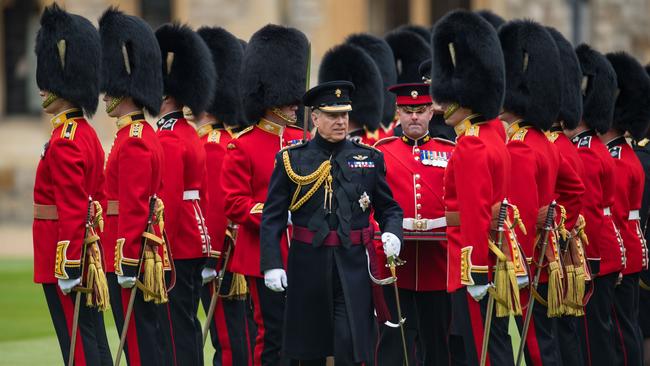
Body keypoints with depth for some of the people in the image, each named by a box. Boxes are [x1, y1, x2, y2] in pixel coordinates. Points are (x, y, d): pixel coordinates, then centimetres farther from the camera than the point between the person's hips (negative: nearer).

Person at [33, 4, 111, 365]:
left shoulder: (64, 142, -16)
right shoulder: (87, 134, 14)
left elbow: (72, 213, -21)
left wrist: (67, 270, -20)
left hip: (65, 263, -10)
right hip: (88, 261, 10)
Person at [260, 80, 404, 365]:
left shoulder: (370, 158, 6)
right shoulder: (291, 159, 1)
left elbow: (389, 208, 12)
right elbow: (272, 217, 0)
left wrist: (392, 234, -10)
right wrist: (272, 264, -11)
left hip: (353, 267, 0)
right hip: (308, 265, 0)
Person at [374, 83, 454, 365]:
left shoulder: (450, 153, 8)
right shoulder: (381, 153, 6)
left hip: (438, 264, 1)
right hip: (394, 261, -1)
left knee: (437, 342, 7)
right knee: (394, 342, -2)